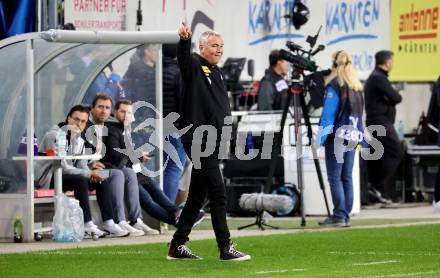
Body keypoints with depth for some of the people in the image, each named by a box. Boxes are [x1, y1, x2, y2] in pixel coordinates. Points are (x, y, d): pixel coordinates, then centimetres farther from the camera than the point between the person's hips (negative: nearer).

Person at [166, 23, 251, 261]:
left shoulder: (215, 72, 20)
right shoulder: (194, 66, -7)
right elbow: (183, 56, -31)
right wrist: (184, 40, -49)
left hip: (211, 142, 9)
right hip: (197, 140, -9)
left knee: (197, 195, 12)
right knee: (218, 193, -11)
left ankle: (177, 246, 19)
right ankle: (225, 248, -9)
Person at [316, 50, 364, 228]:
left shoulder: (334, 87, -9)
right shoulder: (357, 88, 12)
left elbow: (328, 115, -13)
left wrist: (320, 139, -13)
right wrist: (362, 137, 19)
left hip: (337, 138, -7)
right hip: (352, 138, 7)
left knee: (334, 178, -5)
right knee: (347, 178, 9)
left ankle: (339, 216, -11)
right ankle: (345, 216, 9)